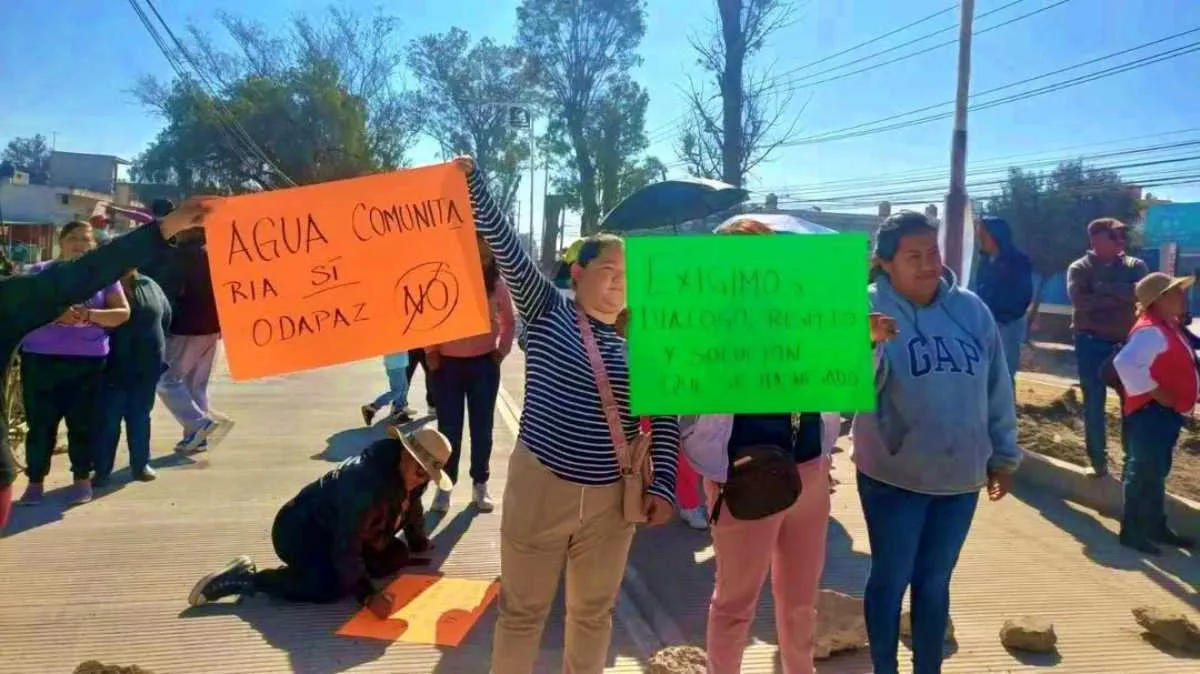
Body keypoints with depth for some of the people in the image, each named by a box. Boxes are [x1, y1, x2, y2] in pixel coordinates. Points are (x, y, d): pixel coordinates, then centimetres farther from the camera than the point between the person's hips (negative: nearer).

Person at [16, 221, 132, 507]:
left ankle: (82, 479, 16)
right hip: (40, 358, 0)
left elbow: (123, 312, 1)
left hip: (88, 360, 0)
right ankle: (35, 482, 13)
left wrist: (89, 315, -17)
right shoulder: (40, 272, 7)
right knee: (40, 421, 3)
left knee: (84, 422, 3)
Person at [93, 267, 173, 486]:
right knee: (108, 420, 1)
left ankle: (141, 464, 24)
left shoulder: (149, 286, 8)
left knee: (140, 418, 13)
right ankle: (102, 471, 9)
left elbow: (165, 316, 16)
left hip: (146, 366, 4)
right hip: (113, 367, -4)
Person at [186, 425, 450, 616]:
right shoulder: (364, 482, -35)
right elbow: (346, 547, -36)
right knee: (333, 585, -32)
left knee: (397, 556, -1)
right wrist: (368, 595, -41)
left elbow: (412, 508, 16)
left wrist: (419, 544, 28)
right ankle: (244, 578, -15)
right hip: (300, 530, -9)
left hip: (340, 530, 9)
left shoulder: (411, 474, -8)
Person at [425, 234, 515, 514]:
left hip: (484, 364, 2)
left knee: (482, 428, 10)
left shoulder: (497, 286, -3)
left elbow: (509, 322, 12)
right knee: (449, 428, 6)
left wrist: (502, 350, 5)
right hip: (447, 364, -1)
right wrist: (431, 352, -2)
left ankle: (480, 485, 23)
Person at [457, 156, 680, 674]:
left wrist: (663, 486, -2)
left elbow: (665, 417, 6)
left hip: (612, 498, 3)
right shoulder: (547, 312, -3)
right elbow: (506, 247, -14)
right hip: (541, 487, -3)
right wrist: (472, 182, -23)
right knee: (523, 612, 10)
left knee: (594, 613, 19)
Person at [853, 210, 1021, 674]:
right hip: (893, 475, -4)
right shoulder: (871, 308, -13)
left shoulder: (970, 309, 0)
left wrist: (1004, 454, 13)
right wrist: (866, 344, -43)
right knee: (890, 579, 11)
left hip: (960, 475, 4)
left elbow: (997, 388, 8)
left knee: (935, 582, 18)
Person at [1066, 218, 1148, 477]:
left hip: (1127, 342, 2)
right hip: (1091, 343, -2)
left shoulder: (1135, 266, 7)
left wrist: (1106, 289, -18)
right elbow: (1081, 301, -18)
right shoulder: (1079, 268, 0)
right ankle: (1098, 461, 15)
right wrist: (1122, 296, -14)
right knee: (1094, 403, 4)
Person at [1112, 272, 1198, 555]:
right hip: (1151, 412, -11)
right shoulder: (1151, 330, -19)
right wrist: (1155, 392, -26)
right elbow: (1125, 363, -34)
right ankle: (1132, 532, 1)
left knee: (1157, 471, 18)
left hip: (1167, 413, 11)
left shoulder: (1169, 327, 14)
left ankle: (1156, 527, 30)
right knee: (1145, 472, -6)